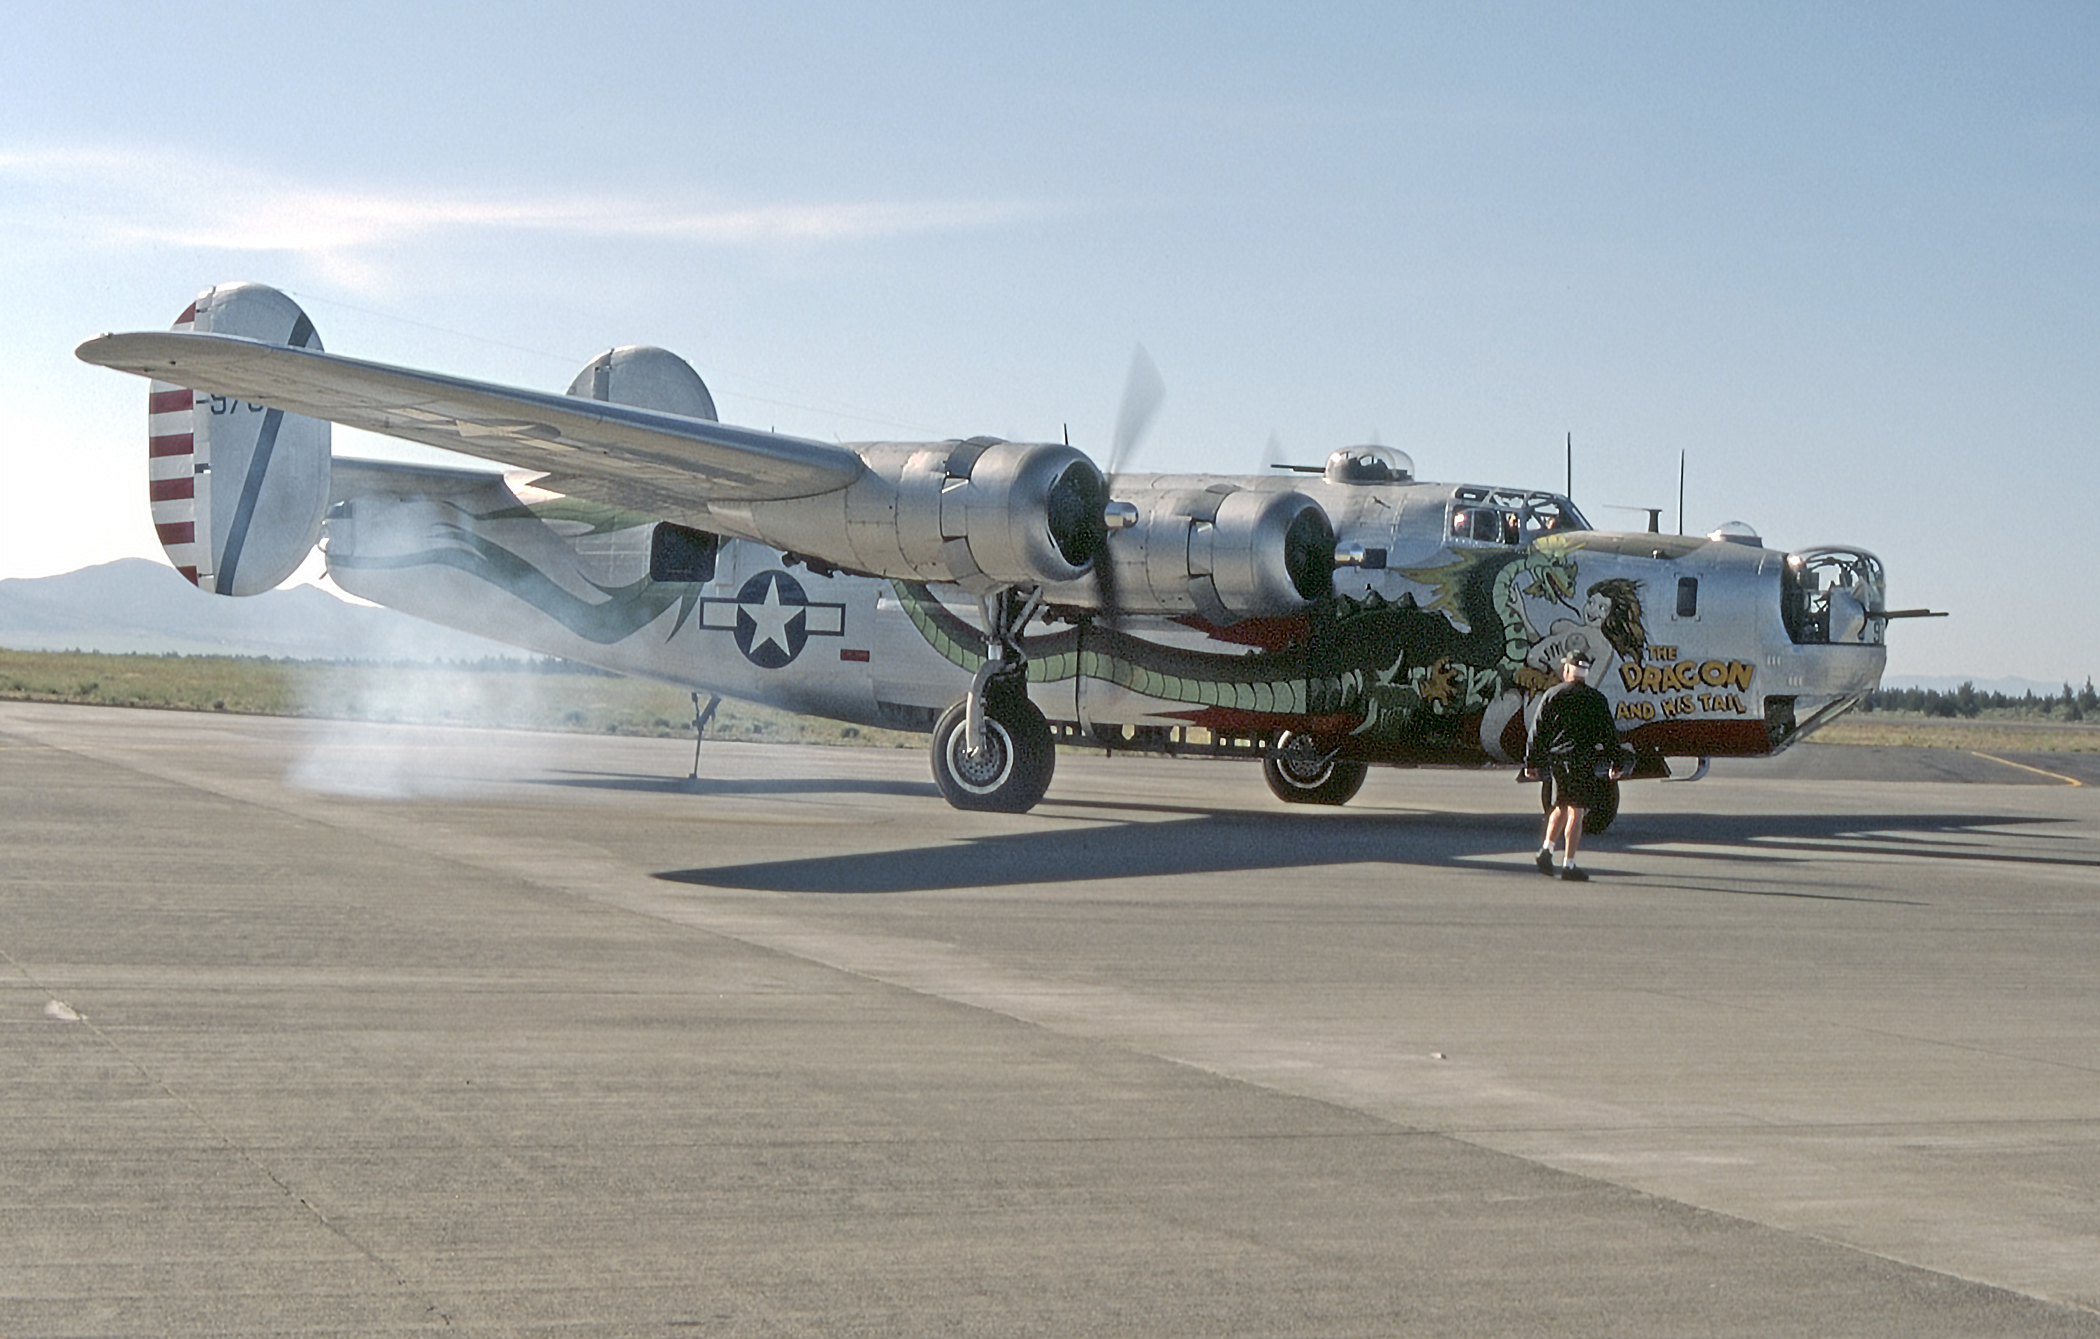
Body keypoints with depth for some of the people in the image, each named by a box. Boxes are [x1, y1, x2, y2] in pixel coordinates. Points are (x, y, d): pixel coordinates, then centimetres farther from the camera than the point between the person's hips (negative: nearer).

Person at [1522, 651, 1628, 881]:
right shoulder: (1596, 699, -1)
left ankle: (1547, 848, 8)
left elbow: (1538, 731, 3)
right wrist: (1616, 764, 11)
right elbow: (1609, 733, 2)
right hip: (1583, 762, -3)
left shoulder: (1552, 696, 2)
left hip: (1556, 760, 3)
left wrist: (1531, 762, 8)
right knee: (1576, 812, -1)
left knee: (1561, 807, 21)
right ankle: (1568, 864, -1)